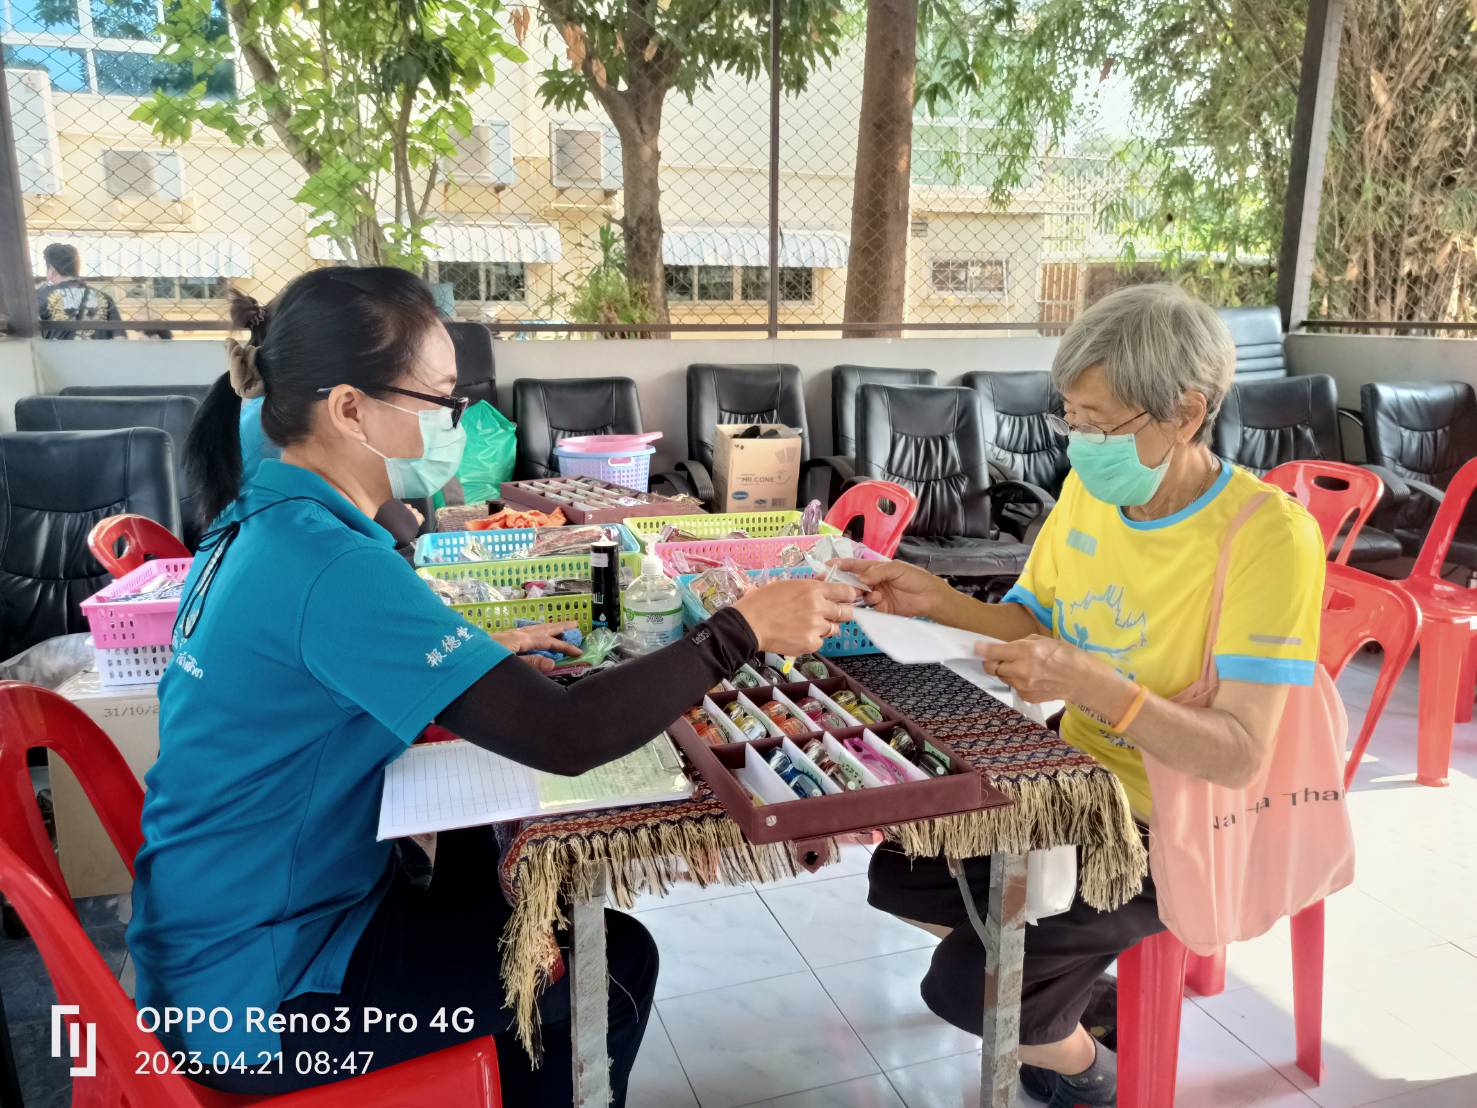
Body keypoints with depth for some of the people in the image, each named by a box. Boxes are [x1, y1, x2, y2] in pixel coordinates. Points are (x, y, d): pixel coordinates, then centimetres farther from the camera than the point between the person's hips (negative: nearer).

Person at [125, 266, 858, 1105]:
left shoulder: (263, 521, 0)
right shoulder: (326, 563, -30)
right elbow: (563, 736, -35)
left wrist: (482, 656, 1)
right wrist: (743, 628, -26)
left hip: (228, 927, 9)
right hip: (255, 1003, -9)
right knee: (613, 959, 0)